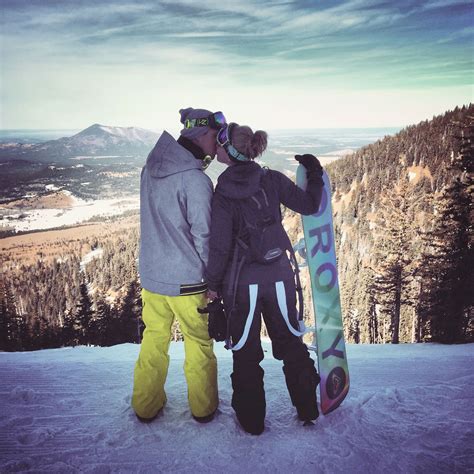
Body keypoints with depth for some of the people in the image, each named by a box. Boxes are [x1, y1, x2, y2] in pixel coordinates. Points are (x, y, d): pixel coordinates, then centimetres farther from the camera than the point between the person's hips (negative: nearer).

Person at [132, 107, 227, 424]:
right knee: (199, 342, 14)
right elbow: (203, 235, -17)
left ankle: (146, 406, 35)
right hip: (187, 279, -6)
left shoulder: (151, 167, 1)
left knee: (154, 339, 20)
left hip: (150, 273, 6)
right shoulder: (196, 180, -20)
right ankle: (203, 407, 31)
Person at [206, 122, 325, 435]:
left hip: (241, 282, -3)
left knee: (245, 351, 15)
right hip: (279, 276, 3)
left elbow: (220, 245, -14)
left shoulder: (222, 193, -13)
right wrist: (316, 175, 16)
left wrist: (213, 283, -1)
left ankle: (252, 419, 28)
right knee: (290, 342, 21)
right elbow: (309, 206, -1)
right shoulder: (272, 179, -6)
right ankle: (308, 408, 34)